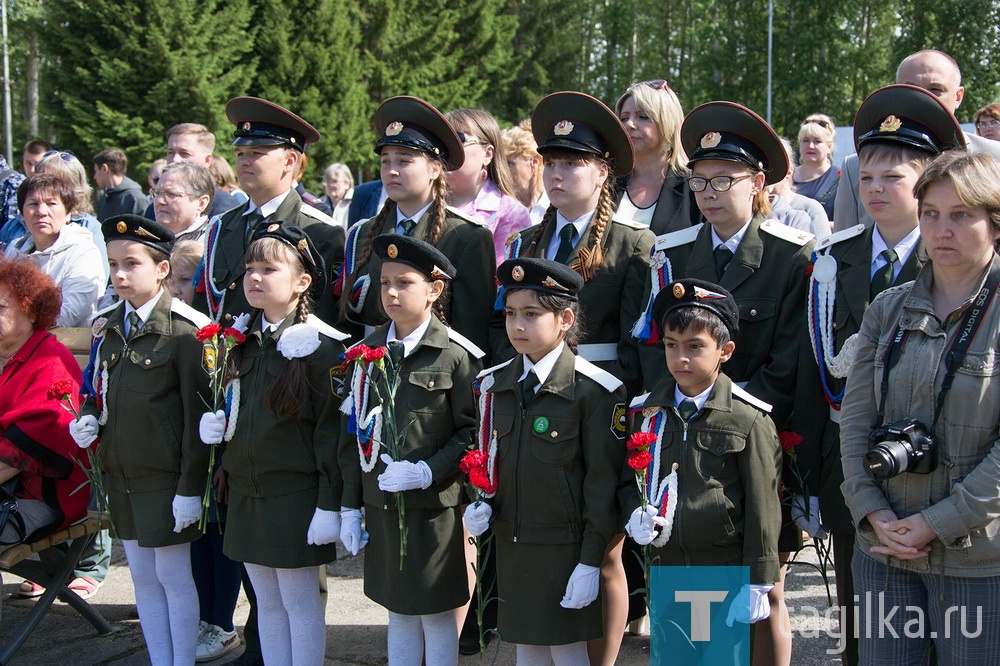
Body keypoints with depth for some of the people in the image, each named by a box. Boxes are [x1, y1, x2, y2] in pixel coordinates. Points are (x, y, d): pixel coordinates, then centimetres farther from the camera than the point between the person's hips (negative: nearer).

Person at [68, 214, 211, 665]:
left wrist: (191, 487, -15)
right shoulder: (107, 327, 7)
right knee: (142, 577, 14)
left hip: (165, 476, -7)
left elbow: (197, 414, -14)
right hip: (120, 472, 7)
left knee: (173, 577, 3)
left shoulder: (184, 330, -14)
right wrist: (87, 420, -2)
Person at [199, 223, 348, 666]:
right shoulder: (239, 342, 8)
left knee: (300, 602, 3)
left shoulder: (321, 346, -13)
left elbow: (331, 430, -15)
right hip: (246, 492, 7)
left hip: (296, 493, -7)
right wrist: (212, 423, 0)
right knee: (267, 603, 15)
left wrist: (329, 504, -16)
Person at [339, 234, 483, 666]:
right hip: (381, 506, 5)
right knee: (398, 612, 16)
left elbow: (472, 433, -8)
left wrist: (427, 472, -20)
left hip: (436, 508, -4)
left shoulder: (456, 355, -9)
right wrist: (350, 507, 7)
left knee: (438, 613, 6)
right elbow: (354, 434, 9)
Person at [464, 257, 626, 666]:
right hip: (510, 546, 5)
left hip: (565, 549, -5)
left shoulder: (593, 391, -13)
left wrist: (591, 562, -12)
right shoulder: (494, 385, 5)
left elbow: (603, 481, -12)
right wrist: (479, 505, -4)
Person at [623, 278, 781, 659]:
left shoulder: (748, 419, -9)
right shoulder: (646, 412, 3)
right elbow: (629, 480, 14)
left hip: (728, 571, -4)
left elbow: (762, 507, -8)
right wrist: (635, 517, -8)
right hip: (668, 567, 4)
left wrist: (757, 585, -8)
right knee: (673, 654, 14)